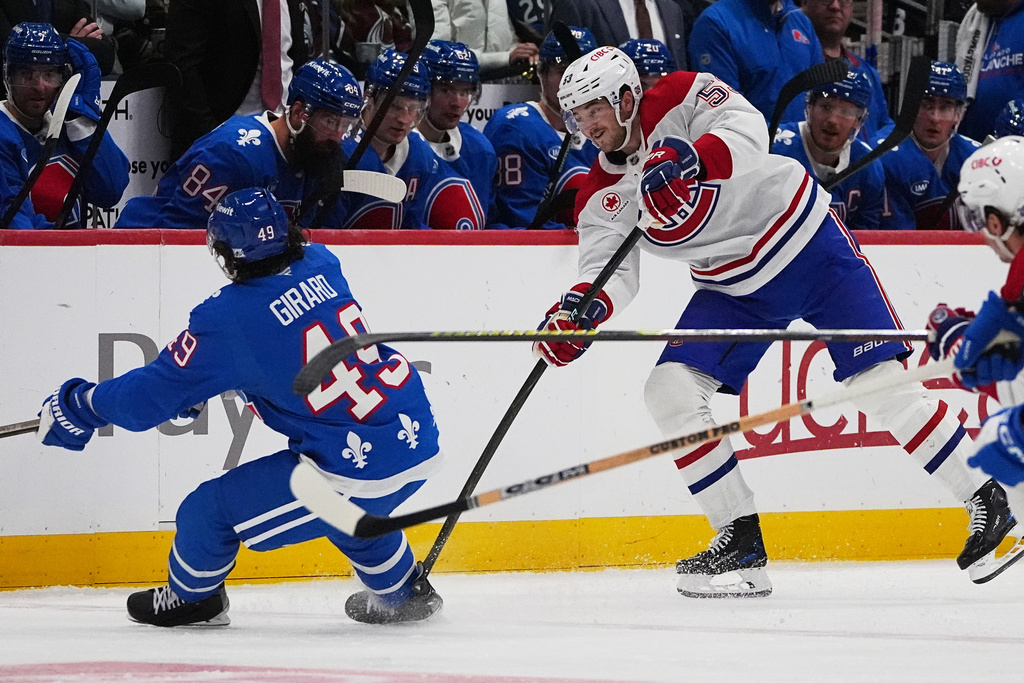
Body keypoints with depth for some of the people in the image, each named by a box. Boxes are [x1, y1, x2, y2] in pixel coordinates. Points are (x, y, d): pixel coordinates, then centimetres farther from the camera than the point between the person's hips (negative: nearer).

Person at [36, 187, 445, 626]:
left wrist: (76, 406, 10)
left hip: (358, 471, -7)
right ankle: (403, 593, 54)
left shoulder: (229, 319, -12)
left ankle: (190, 598, 34)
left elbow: (149, 397, -6)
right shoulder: (321, 266, 6)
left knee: (212, 511, 9)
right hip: (421, 443, 7)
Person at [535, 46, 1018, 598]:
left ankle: (984, 500, 6)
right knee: (669, 390, -11)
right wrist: (581, 309, -36)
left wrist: (691, 158, -53)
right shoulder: (602, 196, -3)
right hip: (735, 291, 6)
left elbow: (747, 131, -34)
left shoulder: (680, 99, -17)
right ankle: (741, 541, -5)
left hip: (808, 240, -5)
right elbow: (611, 272, -14)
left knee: (880, 384, -10)